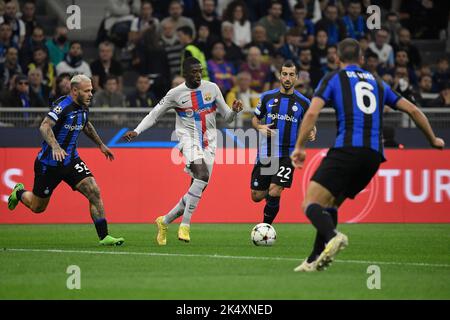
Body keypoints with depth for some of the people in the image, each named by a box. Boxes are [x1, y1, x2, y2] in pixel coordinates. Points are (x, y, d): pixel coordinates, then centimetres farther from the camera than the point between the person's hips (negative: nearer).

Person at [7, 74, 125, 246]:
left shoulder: (83, 107, 3)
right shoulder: (63, 105, -22)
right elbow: (44, 127, -33)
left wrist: (101, 144, 31)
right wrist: (55, 147, -48)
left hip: (71, 160, 6)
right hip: (49, 163, -6)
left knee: (94, 192, -14)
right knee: (37, 207, 10)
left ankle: (104, 236, -9)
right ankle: (20, 193, 44)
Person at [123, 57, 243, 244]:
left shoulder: (212, 88, 8)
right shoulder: (175, 94, 0)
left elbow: (227, 117, 14)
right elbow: (154, 115, 9)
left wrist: (234, 110, -8)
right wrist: (136, 131, -4)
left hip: (209, 144, 4)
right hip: (189, 139, -4)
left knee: (197, 190, 0)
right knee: (203, 175, -31)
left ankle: (164, 221, 21)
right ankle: (185, 225, -28)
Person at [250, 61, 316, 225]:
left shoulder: (303, 102, 1)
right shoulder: (267, 97, 4)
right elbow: (255, 119, 15)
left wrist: (312, 132, -13)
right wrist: (260, 127, -8)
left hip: (287, 155, -2)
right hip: (265, 153, 2)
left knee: (274, 194, -16)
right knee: (256, 196, 4)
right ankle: (270, 192, 40)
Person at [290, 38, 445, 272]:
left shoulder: (333, 78, 12)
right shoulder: (377, 83, 25)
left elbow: (312, 113, -3)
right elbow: (413, 110, 25)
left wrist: (299, 147, 3)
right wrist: (433, 140, 37)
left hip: (347, 150, -6)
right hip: (373, 156, 6)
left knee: (311, 205, -10)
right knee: (330, 205, 20)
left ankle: (333, 237, -40)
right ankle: (315, 261, 12)